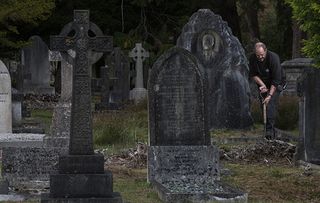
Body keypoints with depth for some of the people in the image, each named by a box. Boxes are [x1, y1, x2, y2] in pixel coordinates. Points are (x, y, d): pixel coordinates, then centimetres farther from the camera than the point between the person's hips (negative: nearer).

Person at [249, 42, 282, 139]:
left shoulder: (273, 58, -28)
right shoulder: (252, 58, -15)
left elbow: (276, 80, -27)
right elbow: (253, 74, -3)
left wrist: (270, 95, -31)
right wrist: (262, 84, -19)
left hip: (274, 85, -5)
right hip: (262, 84, 5)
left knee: (270, 105, -20)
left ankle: (270, 131, -25)